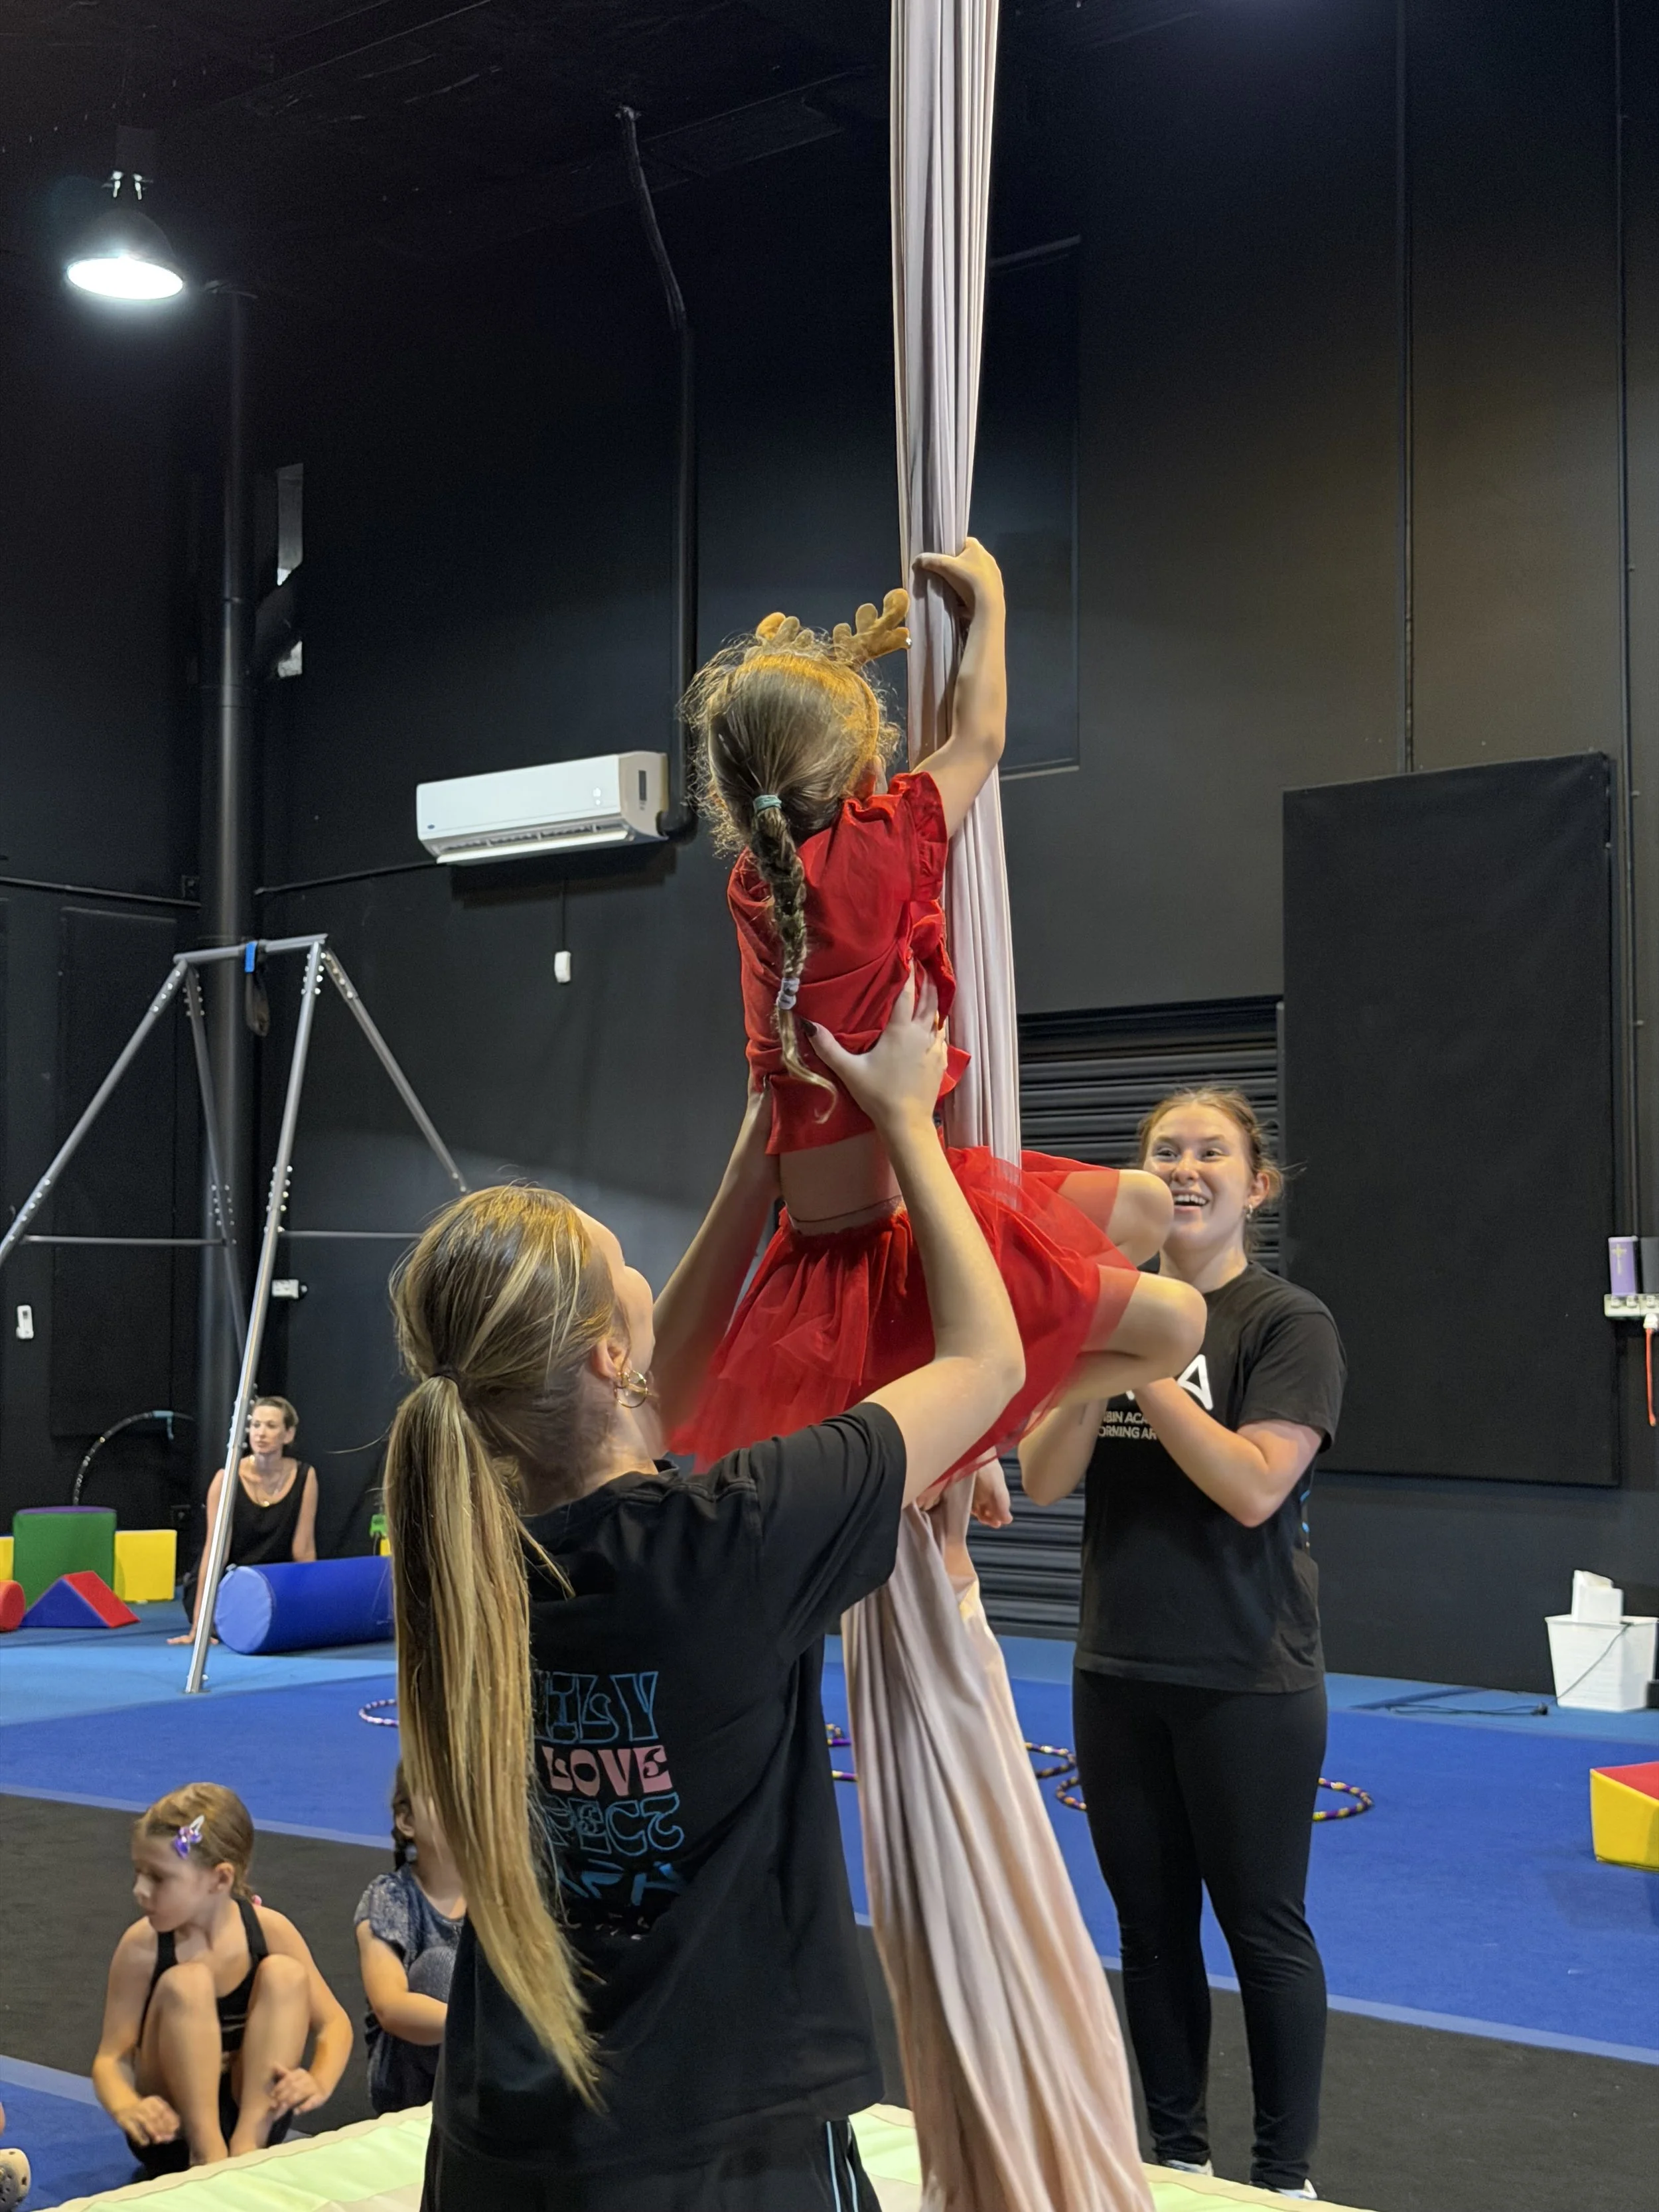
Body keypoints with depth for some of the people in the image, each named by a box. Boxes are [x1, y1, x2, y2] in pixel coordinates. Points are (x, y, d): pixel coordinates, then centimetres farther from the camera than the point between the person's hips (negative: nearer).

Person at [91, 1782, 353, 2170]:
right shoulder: (143, 1947, -15)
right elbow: (111, 2058, -13)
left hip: (255, 2109, 2)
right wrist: (127, 2109, -36)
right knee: (185, 1984, -27)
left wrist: (318, 2083, -27)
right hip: (174, 2127, -2)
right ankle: (207, 2153, -27)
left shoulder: (271, 1930, -12)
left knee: (285, 1974, -21)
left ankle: (247, 2145, -25)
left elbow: (334, 2023, -5)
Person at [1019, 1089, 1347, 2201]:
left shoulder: (1290, 1323, -9)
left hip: (1249, 1682, -5)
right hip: (1119, 1677, 5)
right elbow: (1044, 1480, -2)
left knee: (1263, 1928, 6)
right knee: (1151, 1924, 13)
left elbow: (1254, 1486, -21)